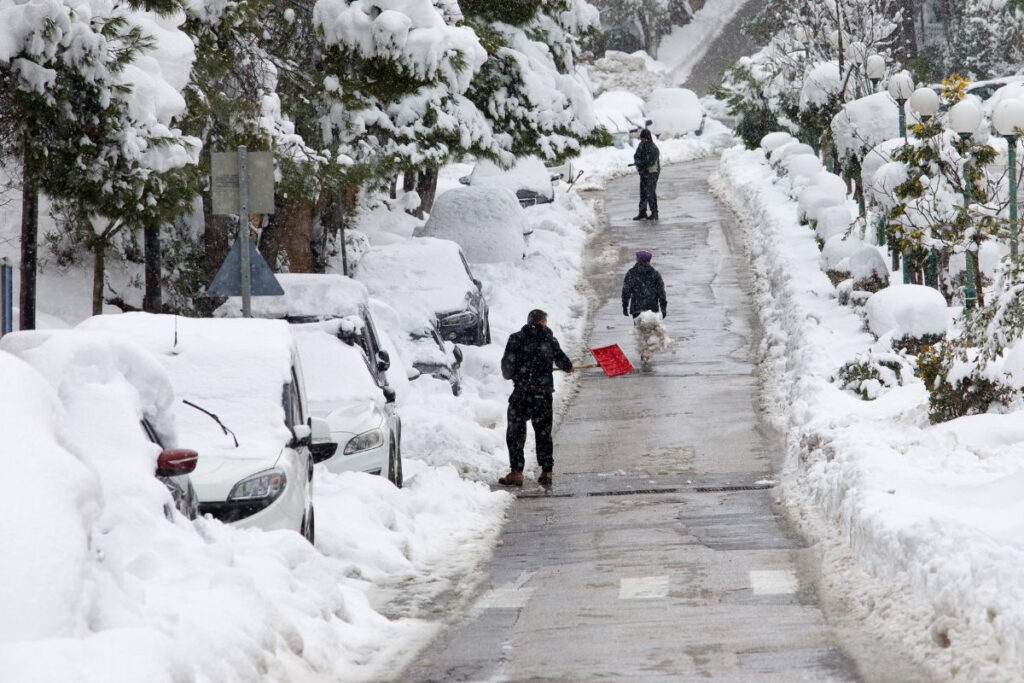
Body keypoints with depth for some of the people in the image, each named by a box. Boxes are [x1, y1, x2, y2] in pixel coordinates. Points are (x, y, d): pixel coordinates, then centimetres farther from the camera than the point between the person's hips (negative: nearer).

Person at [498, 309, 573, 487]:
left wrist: (510, 375, 18)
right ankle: (546, 472, 13)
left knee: (515, 433, 4)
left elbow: (507, 364, -5)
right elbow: (563, 362, 9)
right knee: (543, 433, 13)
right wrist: (569, 367, 33)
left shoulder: (516, 339, -4)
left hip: (521, 393, -2)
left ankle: (516, 472, -2)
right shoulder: (550, 340, 0)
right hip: (544, 394, 2)